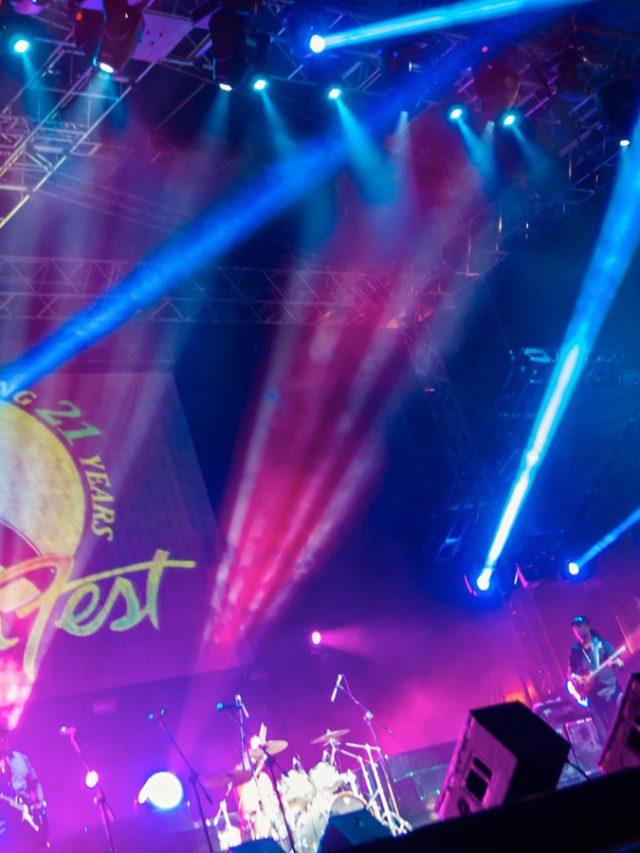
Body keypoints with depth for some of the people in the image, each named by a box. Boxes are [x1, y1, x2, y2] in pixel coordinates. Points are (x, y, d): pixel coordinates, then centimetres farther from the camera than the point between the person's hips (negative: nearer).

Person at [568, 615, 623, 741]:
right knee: (604, 733, 2)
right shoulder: (575, 650, 11)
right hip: (593, 695, 2)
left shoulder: (601, 643, 5)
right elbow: (570, 673, 15)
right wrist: (575, 677, -8)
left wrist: (617, 663, -23)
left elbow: (619, 662, 0)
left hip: (611, 689, -2)